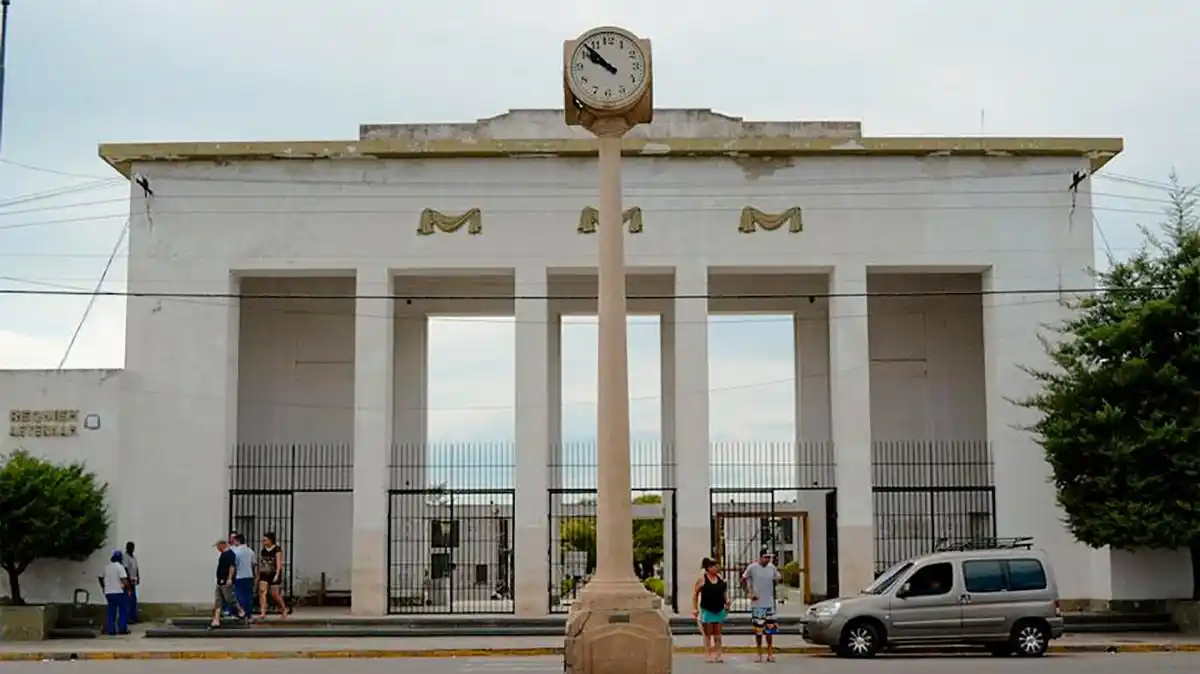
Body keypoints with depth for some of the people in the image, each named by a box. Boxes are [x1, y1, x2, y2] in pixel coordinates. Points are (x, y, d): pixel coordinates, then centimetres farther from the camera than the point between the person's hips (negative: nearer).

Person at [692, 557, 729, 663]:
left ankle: (718, 654, 13)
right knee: (708, 634, 3)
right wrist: (695, 608, -10)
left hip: (719, 610, 4)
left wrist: (727, 600, 1)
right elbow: (695, 593, -6)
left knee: (717, 633, 9)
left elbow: (725, 589, 16)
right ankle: (708, 655, 8)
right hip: (707, 610, -4)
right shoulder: (702, 579, -9)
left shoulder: (720, 577, 4)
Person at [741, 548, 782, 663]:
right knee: (758, 630, 1)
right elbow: (743, 580, 1)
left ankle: (770, 653, 12)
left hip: (770, 604, 3)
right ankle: (759, 654, 11)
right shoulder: (752, 568, -8)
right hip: (757, 604, -3)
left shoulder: (772, 567, 3)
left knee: (770, 629, 4)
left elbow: (777, 579, 19)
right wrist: (749, 593, -7)